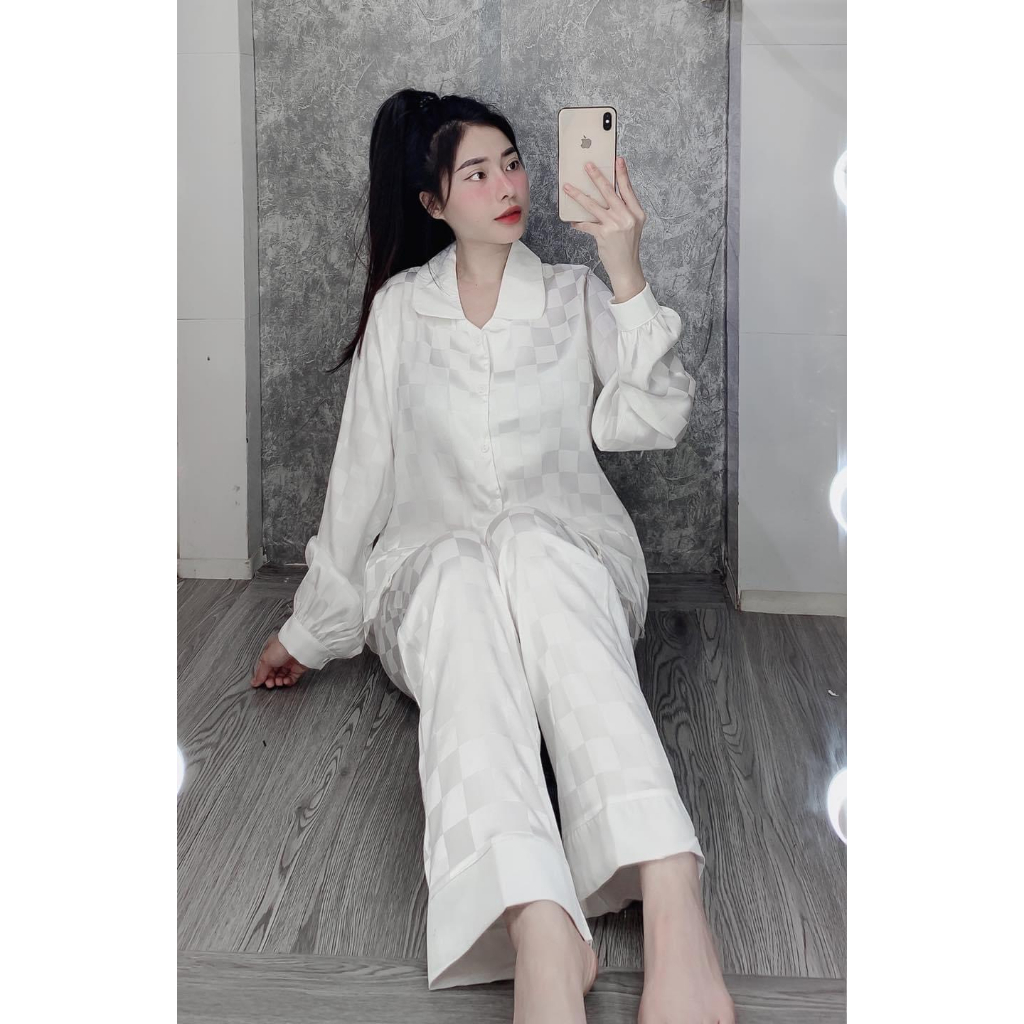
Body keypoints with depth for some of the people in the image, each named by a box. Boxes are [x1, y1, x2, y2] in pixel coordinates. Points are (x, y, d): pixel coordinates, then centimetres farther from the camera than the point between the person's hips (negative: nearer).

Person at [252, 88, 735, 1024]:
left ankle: (674, 904, -57)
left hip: (567, 556, 0)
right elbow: (362, 473, 12)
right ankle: (540, 931, -61)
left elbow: (648, 423, -3)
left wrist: (628, 280, -13)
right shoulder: (401, 310, 11)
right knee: (463, 573, -39)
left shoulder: (574, 298, 11)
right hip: (432, 569, 0)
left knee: (528, 550, -38)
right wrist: (307, 630, 12)